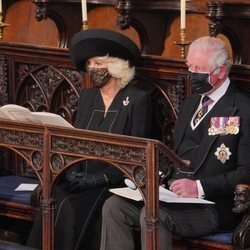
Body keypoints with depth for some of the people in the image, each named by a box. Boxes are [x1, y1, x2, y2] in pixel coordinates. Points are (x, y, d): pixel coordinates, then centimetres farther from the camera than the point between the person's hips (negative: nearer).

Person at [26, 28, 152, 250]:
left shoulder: (138, 100, -3)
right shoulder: (87, 97, 16)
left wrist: (99, 178, -16)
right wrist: (73, 172, -7)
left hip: (116, 183, -5)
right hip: (83, 179, 5)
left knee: (72, 207, -31)